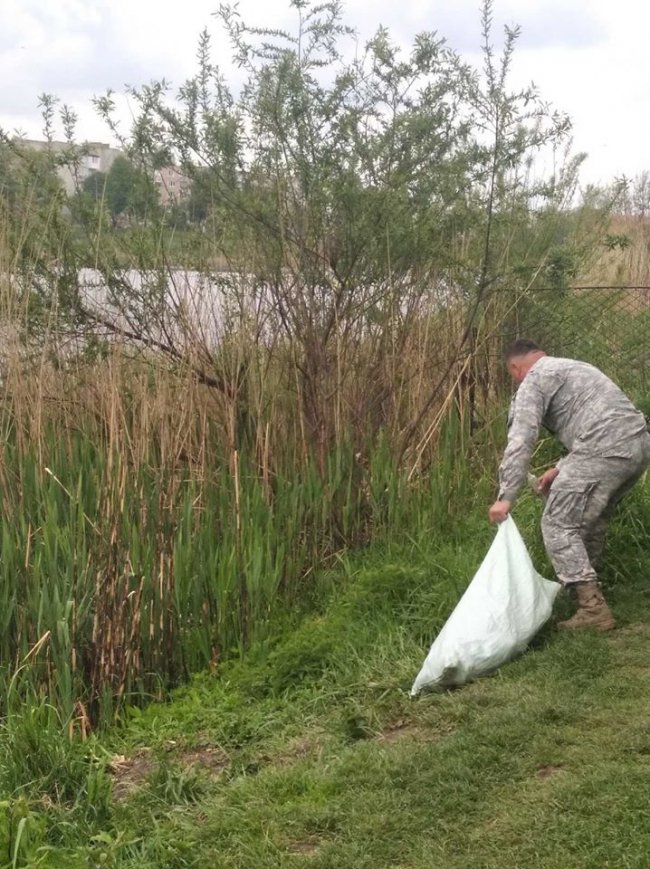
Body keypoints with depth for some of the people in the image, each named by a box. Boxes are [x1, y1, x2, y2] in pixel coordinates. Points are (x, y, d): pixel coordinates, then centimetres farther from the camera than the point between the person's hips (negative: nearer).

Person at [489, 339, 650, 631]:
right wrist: (561, 470, 31)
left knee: (558, 525, -2)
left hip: (605, 452, -9)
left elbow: (520, 442, -8)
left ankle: (593, 609, -6)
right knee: (592, 519, 26)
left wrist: (505, 497, -10)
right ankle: (580, 582, 36)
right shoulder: (574, 367, 31)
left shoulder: (533, 381, 4)